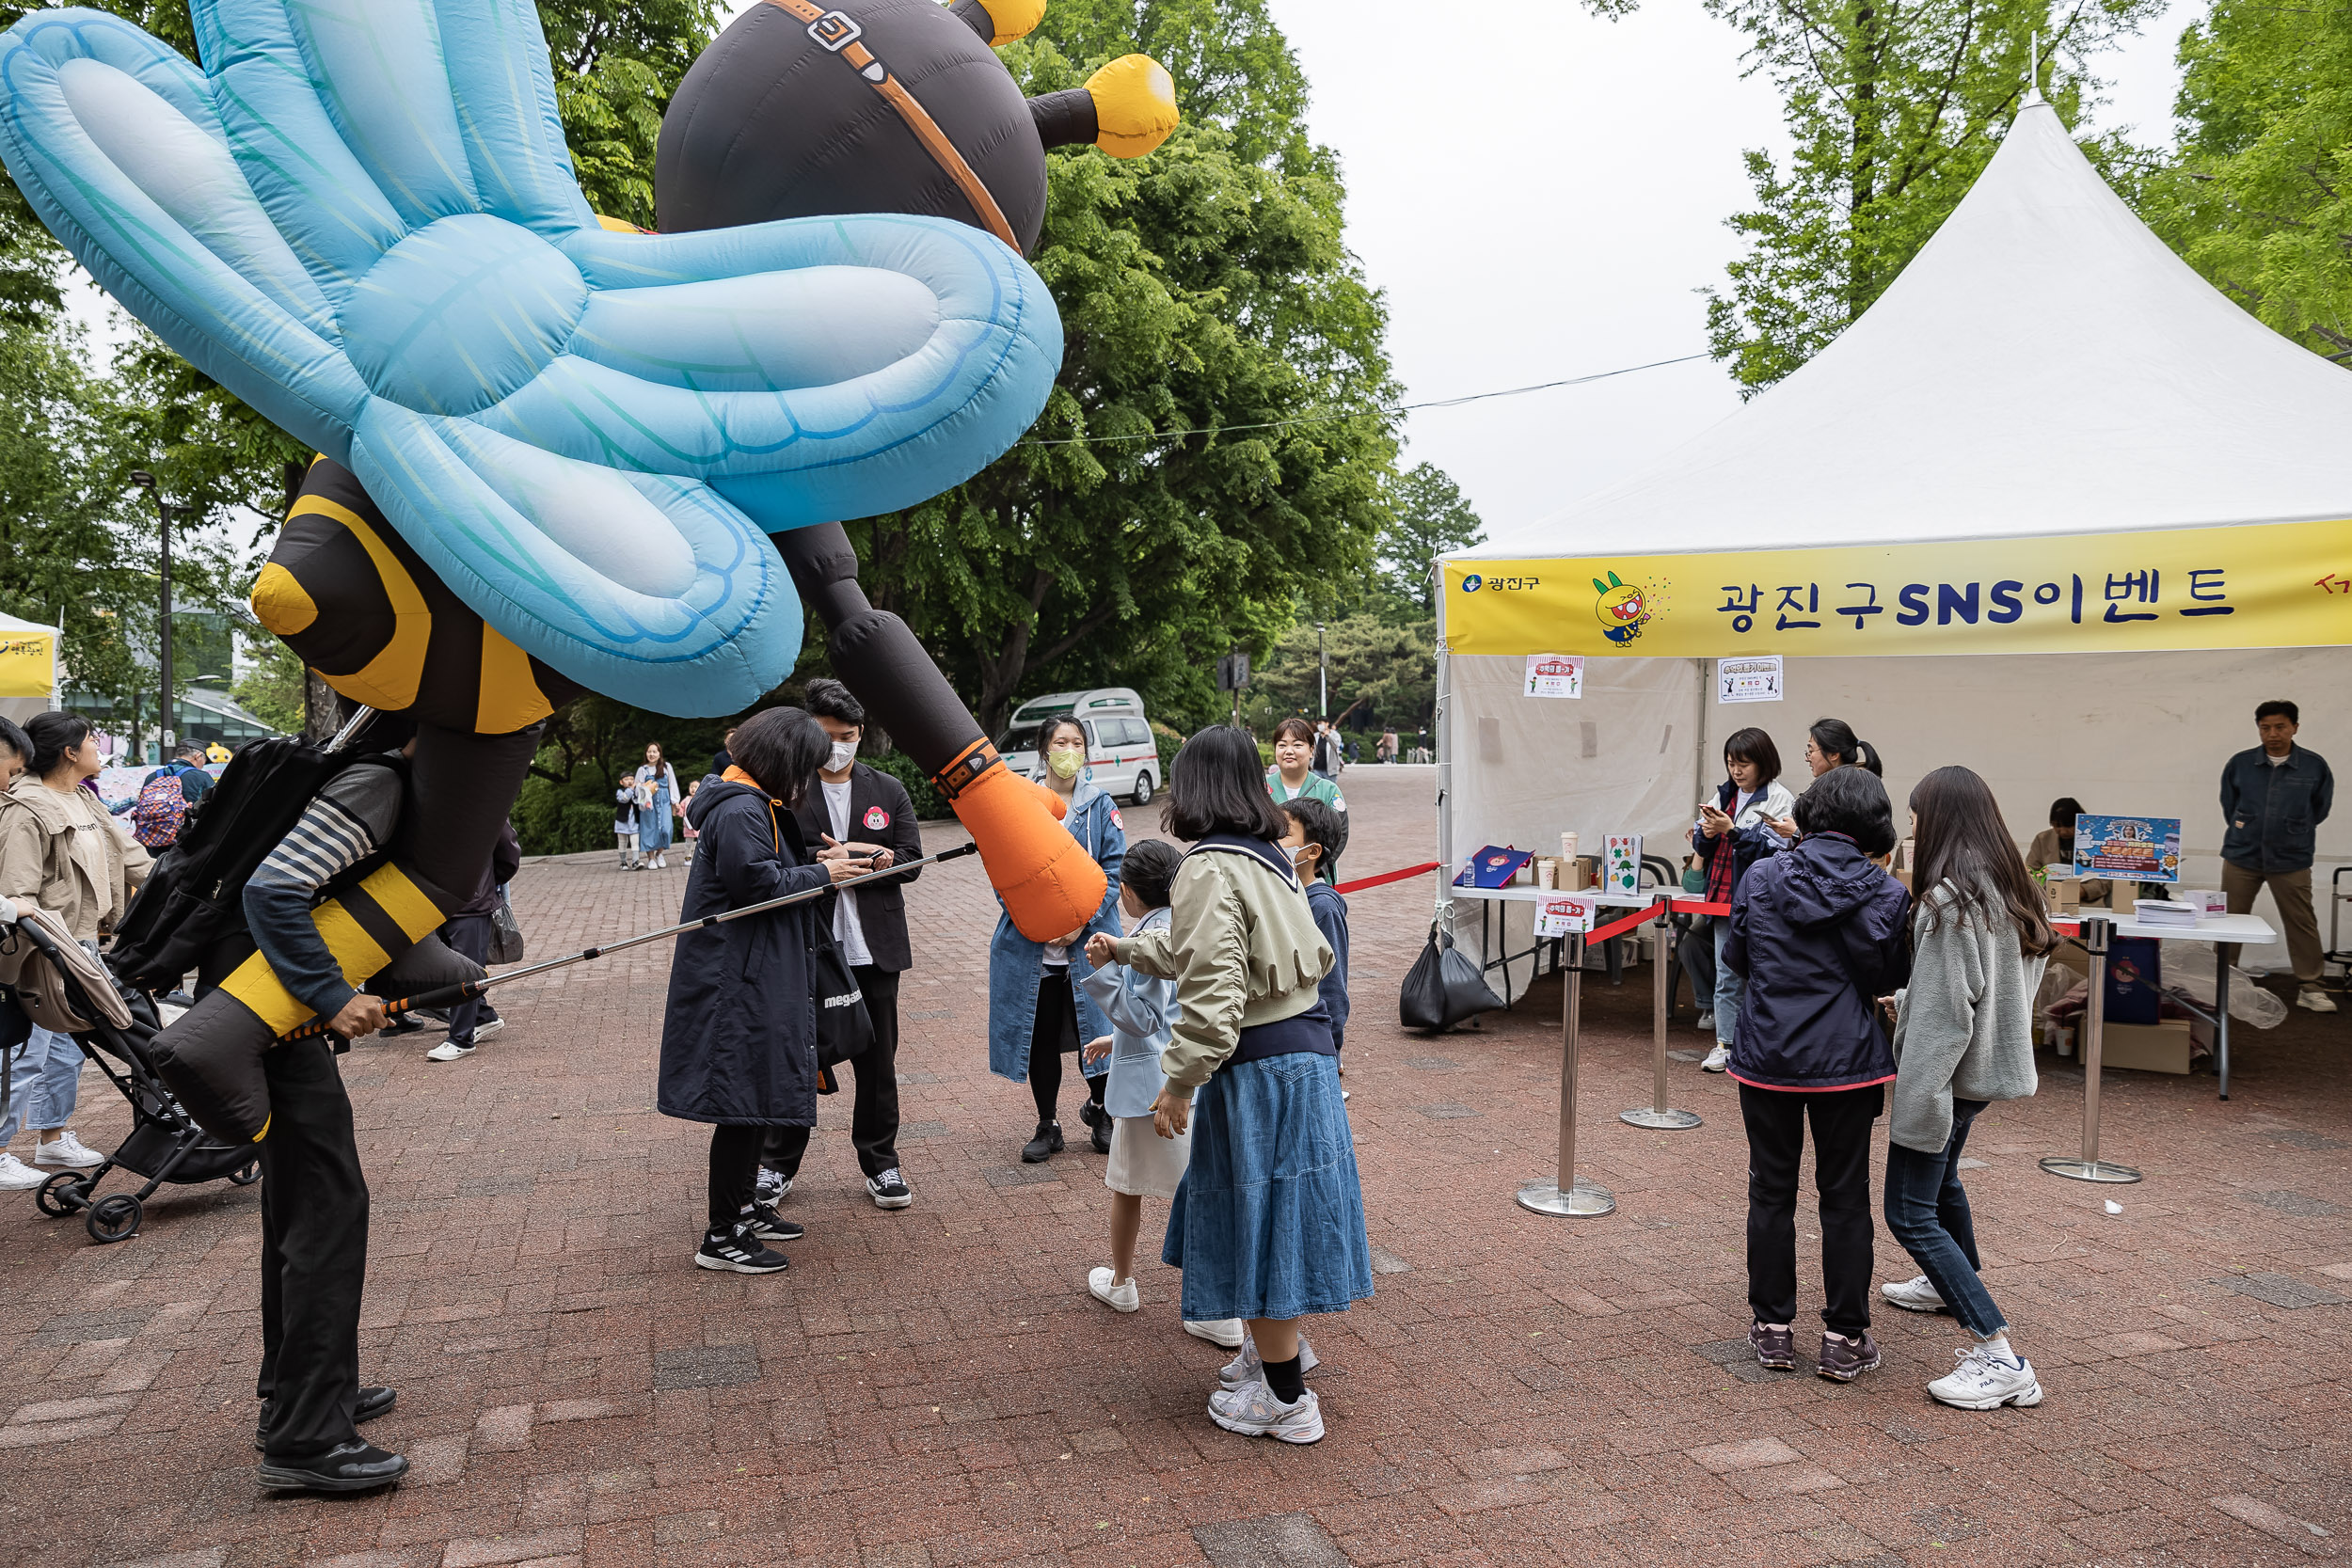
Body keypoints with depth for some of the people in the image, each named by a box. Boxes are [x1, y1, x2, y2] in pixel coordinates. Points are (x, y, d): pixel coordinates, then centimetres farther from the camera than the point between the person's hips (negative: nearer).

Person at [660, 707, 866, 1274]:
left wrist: (815, 863, 7)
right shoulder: (740, 812, -18)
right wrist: (821, 874, -13)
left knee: (760, 1096, 19)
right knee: (744, 1100, -5)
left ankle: (745, 1207, 32)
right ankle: (722, 1236, 4)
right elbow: (757, 884, -23)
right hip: (738, 983, -11)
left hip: (759, 977, 11)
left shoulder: (757, 806, 16)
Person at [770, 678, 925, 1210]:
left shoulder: (888, 791, 7)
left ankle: (880, 1163, 24)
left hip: (872, 948, 2)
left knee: (877, 1061, 10)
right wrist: (864, 860, -18)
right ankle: (778, 1164, 24)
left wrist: (839, 861, -14)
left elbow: (911, 862, 1)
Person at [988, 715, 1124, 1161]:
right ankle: (1047, 1126, 23)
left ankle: (1100, 1108, 30)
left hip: (1089, 940, -1)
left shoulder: (1101, 806, 2)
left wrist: (1083, 920, -13)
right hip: (1030, 942, 1)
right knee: (1040, 1034, 8)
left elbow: (1114, 869, -2)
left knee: (1095, 1028, 2)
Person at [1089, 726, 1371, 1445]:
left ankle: (1285, 1400, 16)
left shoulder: (1209, 870, -17)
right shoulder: (1267, 857, 11)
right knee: (1265, 1213, 24)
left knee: (1258, 1221, 3)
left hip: (1259, 1068, -9)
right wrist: (1126, 950, 37)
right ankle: (1282, 1344, 43)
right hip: (1305, 1051, 9)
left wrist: (1178, 1084, -16)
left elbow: (1214, 992, -24)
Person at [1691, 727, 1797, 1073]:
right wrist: (1707, 833, -7)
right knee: (1726, 976, 11)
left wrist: (1732, 830, -22)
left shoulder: (1779, 798, -6)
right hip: (1724, 895, 6)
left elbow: (1773, 848, -17)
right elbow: (1701, 847, 14)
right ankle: (1724, 1044, 19)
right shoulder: (1724, 794, 13)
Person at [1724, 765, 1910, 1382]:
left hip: (1766, 1054, 1)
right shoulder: (1885, 894, -9)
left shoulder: (1761, 878, -6)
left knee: (1771, 1192, 12)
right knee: (1845, 1197, 10)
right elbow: (1891, 978, -1)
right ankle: (1844, 1338, 16)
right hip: (1847, 1062, -1)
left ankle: (1773, 1328, 19)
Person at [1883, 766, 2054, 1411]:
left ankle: (2000, 1360, -9)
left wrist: (1916, 1106, -21)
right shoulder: (2011, 891, 5)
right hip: (1990, 1066, 10)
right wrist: (1907, 999, 21)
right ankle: (1953, 1282, 53)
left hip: (1947, 1073, -10)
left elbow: (1942, 1017, -24)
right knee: (1940, 1177, 30)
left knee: (1910, 1214, -6)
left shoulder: (1948, 901, -23)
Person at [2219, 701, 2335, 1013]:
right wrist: (2245, 833, 13)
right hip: (2241, 856, 1)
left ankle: (2308, 988, 12)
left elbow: (2320, 808, 11)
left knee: (2302, 923, 2)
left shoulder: (2315, 766, -2)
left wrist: (2294, 835, 14)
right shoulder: (2239, 764, -1)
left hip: (2291, 860, -1)